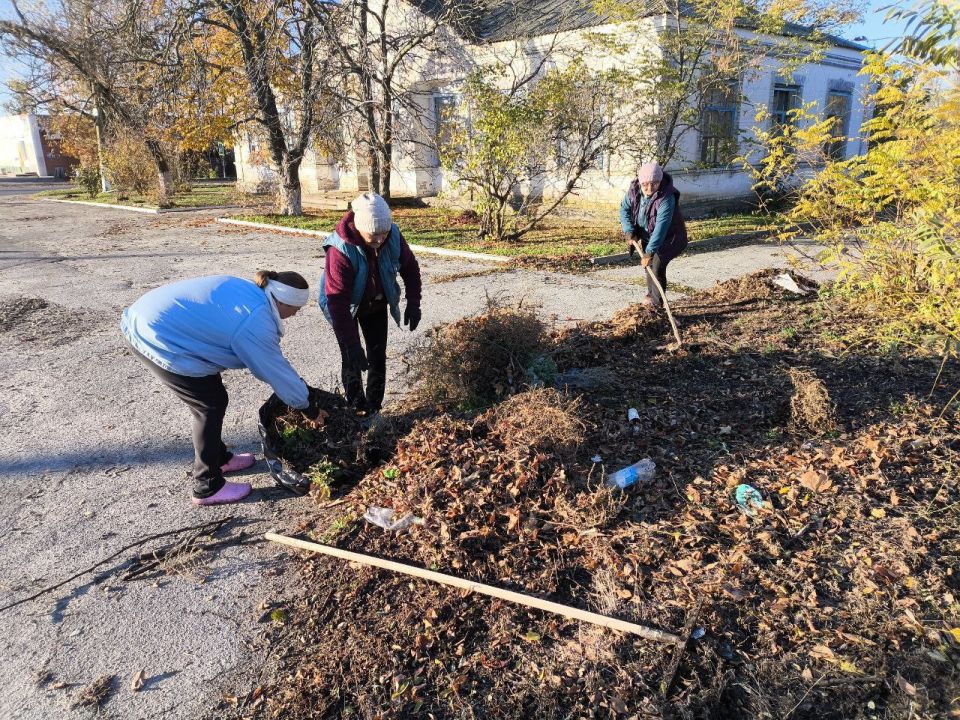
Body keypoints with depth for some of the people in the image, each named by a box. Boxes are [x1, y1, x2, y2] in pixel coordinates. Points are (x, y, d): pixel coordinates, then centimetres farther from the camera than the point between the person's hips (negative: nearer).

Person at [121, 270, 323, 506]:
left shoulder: (246, 289, 7)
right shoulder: (256, 324, -20)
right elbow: (276, 370, -10)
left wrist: (296, 382, 17)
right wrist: (306, 404, 5)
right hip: (159, 341, -10)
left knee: (212, 397, 18)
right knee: (211, 405, 0)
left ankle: (219, 458, 37)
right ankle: (207, 487, 11)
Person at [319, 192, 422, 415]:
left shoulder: (393, 236, -23)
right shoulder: (340, 249, -37)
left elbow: (410, 267, -3)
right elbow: (338, 300, -37)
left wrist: (413, 303, -7)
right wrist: (351, 344, -39)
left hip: (377, 304, 4)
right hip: (346, 305, -4)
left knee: (378, 356, 6)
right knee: (352, 359, -5)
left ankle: (373, 409, 19)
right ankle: (357, 411, 10)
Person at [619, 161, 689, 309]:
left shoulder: (667, 198, -36)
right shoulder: (634, 190, -17)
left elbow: (661, 227, -40)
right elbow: (624, 209, -6)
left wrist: (650, 251, -45)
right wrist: (629, 232, -20)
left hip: (667, 237, -6)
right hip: (646, 235, 6)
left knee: (657, 265, -16)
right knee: (648, 264, 18)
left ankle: (657, 303, -3)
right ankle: (651, 295, 38)